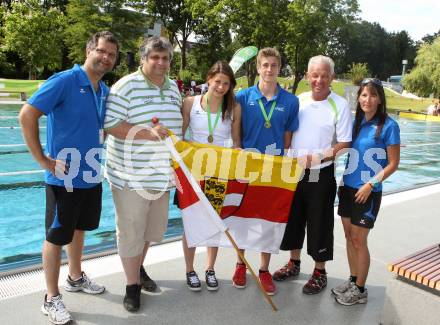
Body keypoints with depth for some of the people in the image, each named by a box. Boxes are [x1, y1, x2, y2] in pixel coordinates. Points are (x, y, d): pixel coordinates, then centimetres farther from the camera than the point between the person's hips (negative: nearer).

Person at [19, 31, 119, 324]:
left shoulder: (105, 91, 7)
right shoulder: (64, 81, -15)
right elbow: (27, 115, -20)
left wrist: (97, 149, 6)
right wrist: (43, 160, -19)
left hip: (91, 176, 7)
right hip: (64, 177, -7)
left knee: (80, 228, 21)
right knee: (57, 236, 6)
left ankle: (76, 278, 41)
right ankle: (52, 298, 21)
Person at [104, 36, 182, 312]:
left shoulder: (173, 88, 11)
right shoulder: (126, 86, -10)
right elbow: (111, 125, -16)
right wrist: (147, 132, -26)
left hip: (162, 174, 7)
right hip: (131, 175, -6)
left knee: (154, 228, 18)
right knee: (131, 231, 3)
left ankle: (138, 268, 43)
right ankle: (132, 286, 22)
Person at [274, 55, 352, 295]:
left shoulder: (340, 105, -9)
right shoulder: (298, 100, 3)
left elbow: (344, 144, -9)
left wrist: (317, 157, -20)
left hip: (321, 174, -4)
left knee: (319, 223, 6)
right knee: (293, 218, 16)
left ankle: (320, 271, 25)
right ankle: (294, 263, 36)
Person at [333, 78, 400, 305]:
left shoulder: (388, 126, -10)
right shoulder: (355, 122, 6)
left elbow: (393, 164, -9)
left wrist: (370, 185, -15)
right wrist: (343, 180, 9)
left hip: (368, 192, -6)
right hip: (348, 187, 6)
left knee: (358, 240, 1)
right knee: (349, 237, 13)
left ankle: (360, 290, 17)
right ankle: (352, 280, 29)